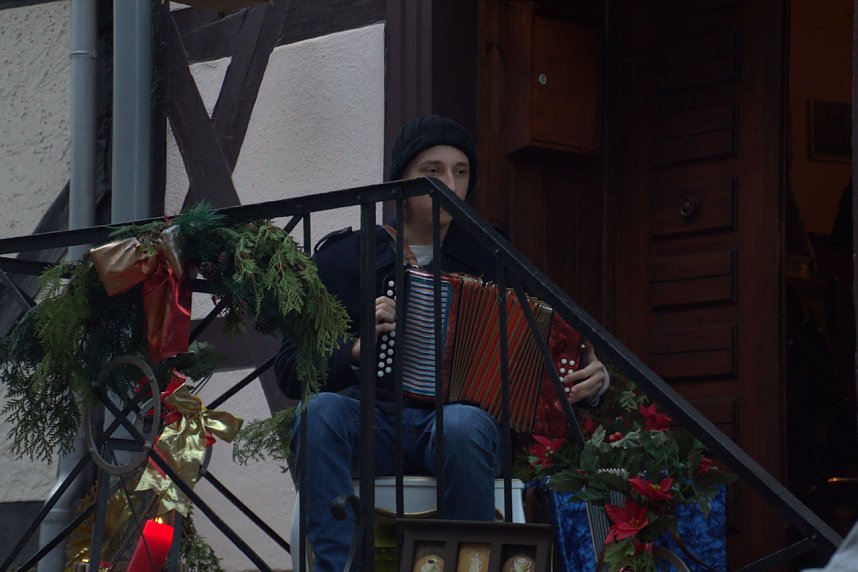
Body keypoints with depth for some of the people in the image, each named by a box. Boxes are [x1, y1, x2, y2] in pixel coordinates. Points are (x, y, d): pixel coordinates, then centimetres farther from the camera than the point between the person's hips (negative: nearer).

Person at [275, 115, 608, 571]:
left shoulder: (490, 260, 15)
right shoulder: (344, 256, 12)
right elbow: (291, 370, 7)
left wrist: (590, 379, -5)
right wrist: (356, 350, -12)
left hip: (461, 419, 0)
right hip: (372, 425, 0)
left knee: (464, 424, -37)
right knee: (321, 411, -34)